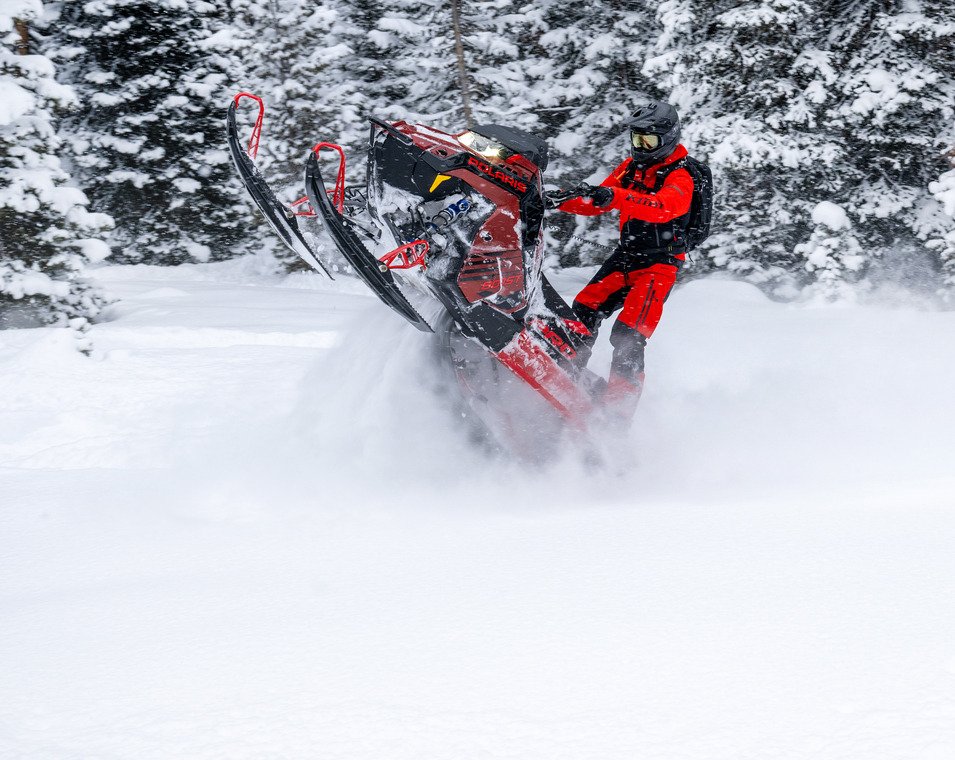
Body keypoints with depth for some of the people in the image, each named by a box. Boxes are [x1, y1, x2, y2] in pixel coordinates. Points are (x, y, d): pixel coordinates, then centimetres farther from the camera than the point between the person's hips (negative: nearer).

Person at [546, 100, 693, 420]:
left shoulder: (679, 177, -14)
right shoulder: (631, 167, 10)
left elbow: (664, 207, -36)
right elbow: (596, 203, 14)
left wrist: (614, 196, -49)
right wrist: (561, 200, -5)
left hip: (660, 262, -8)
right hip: (626, 255, 8)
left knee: (627, 336, -19)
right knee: (583, 312, -1)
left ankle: (617, 409, -21)